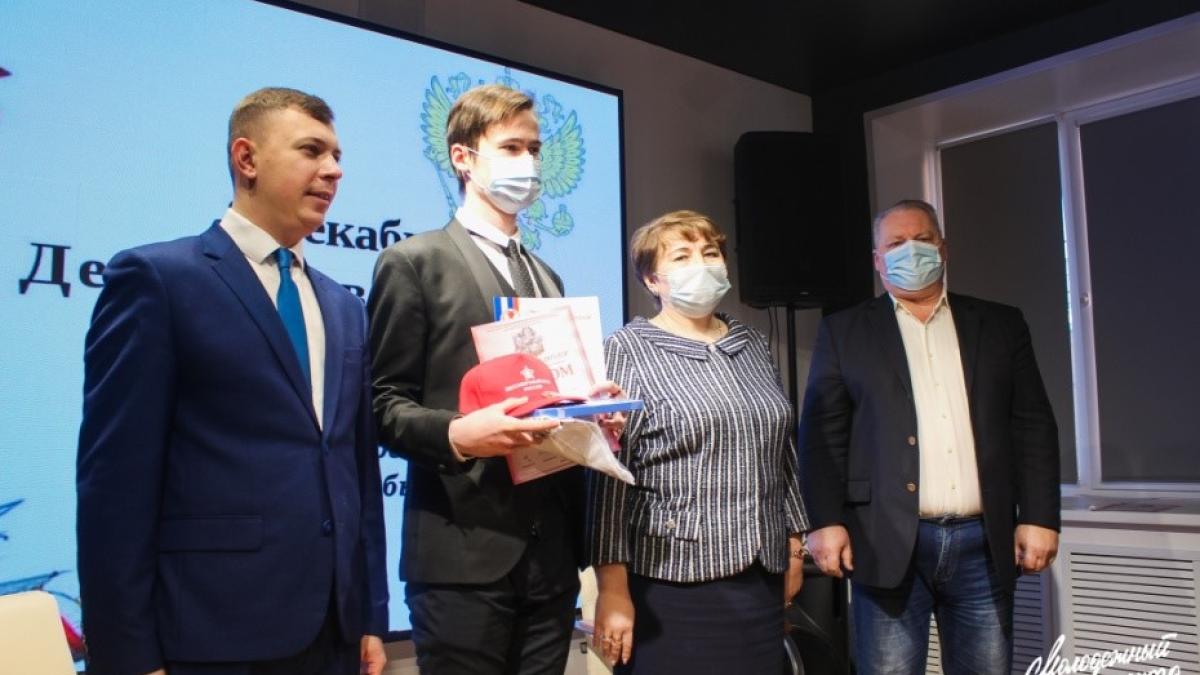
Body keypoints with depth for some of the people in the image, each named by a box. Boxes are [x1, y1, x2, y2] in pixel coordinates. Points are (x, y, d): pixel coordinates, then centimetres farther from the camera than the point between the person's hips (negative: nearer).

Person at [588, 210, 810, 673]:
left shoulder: (753, 344, 11)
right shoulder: (628, 350, -7)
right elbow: (609, 475, -11)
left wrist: (794, 541, 16)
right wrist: (613, 591, -14)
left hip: (762, 578, 6)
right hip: (673, 584, -5)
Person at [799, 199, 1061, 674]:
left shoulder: (1001, 325, 12)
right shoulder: (844, 332, 6)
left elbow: (1033, 426, 9)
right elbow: (823, 433, 0)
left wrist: (1038, 517, 1)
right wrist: (826, 522, -8)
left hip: (984, 542, 2)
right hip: (888, 542, -2)